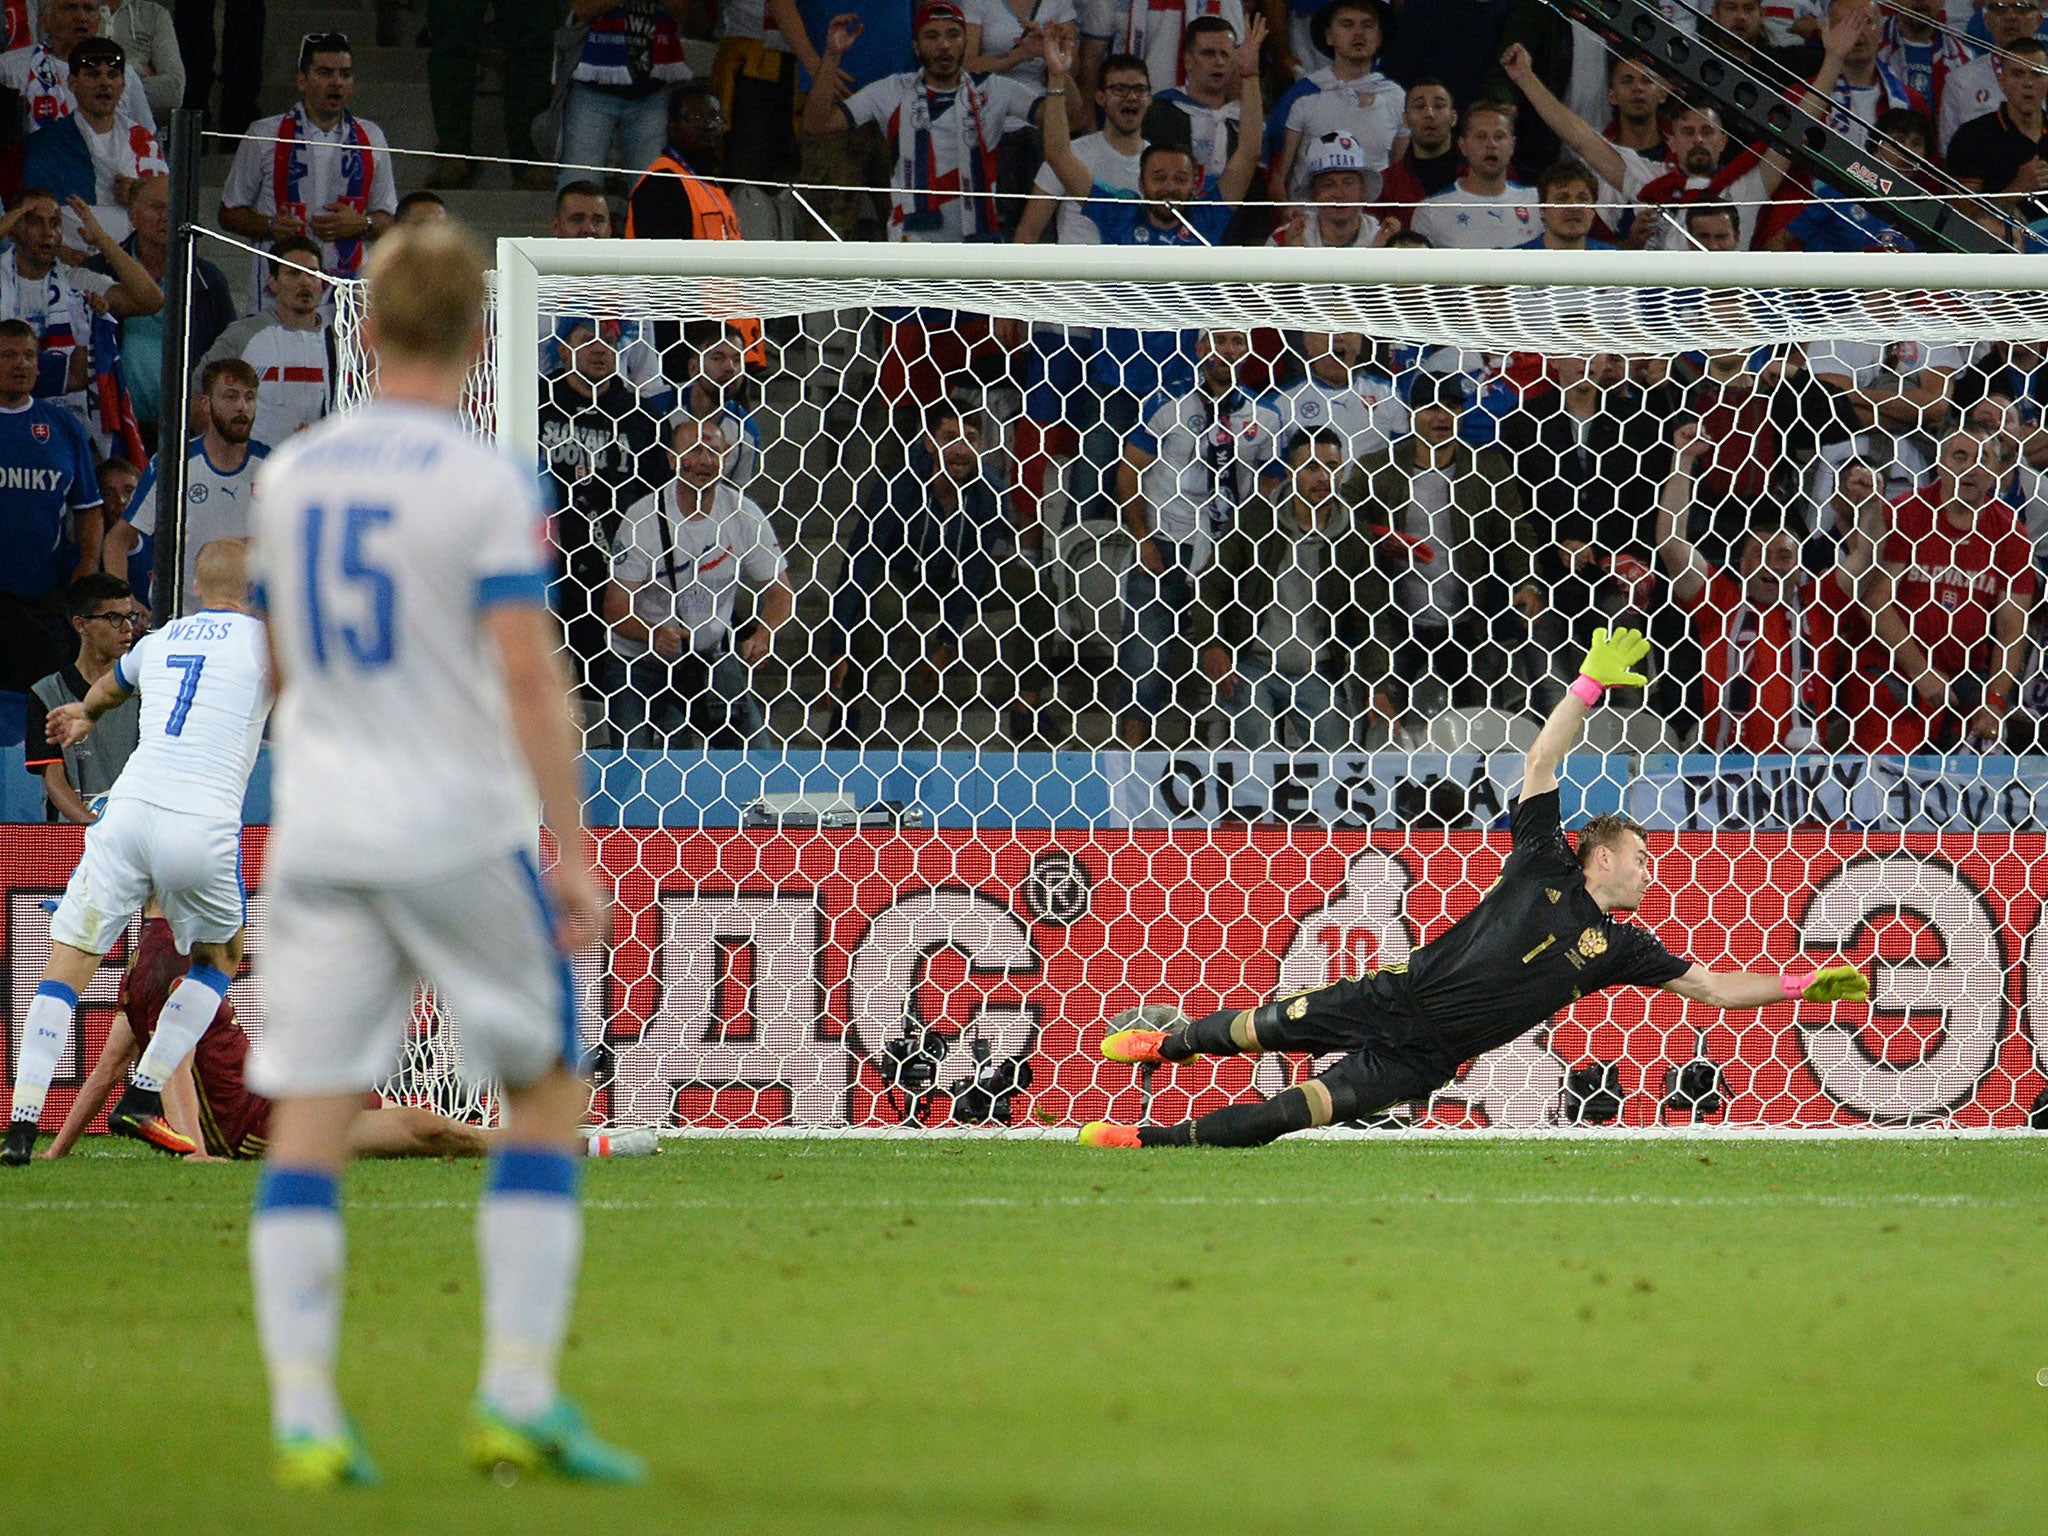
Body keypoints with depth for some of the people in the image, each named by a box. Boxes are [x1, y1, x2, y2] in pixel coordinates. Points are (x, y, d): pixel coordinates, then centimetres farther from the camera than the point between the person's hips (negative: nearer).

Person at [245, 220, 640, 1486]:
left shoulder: (289, 478, 9)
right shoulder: (487, 484, -8)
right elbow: (529, 678, -13)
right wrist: (573, 851, -9)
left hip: (316, 840, 4)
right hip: (460, 832, -4)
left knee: (309, 1123, 2)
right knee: (546, 1095, 9)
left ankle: (302, 1414, -7)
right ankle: (519, 1398, 2)